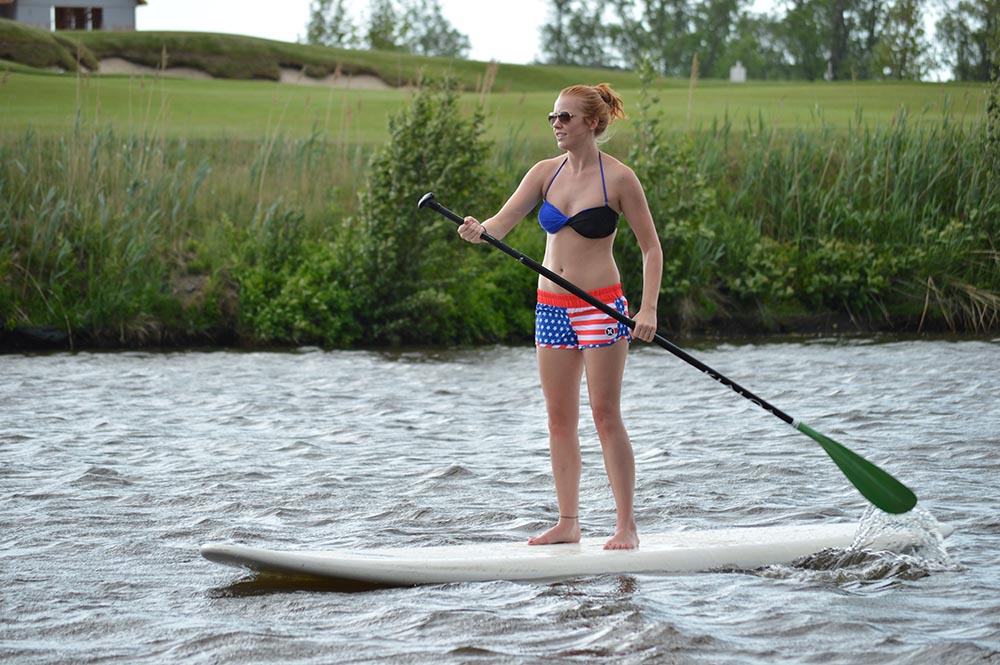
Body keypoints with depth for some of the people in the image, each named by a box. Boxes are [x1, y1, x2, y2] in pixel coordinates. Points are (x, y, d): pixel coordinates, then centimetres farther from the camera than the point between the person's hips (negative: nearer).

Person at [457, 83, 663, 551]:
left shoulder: (618, 178, -7)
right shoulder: (545, 173, 7)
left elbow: (651, 247, -4)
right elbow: (503, 223, -3)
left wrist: (648, 309, -14)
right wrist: (479, 231, -26)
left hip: (600, 306, -5)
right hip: (551, 306, 6)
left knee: (605, 415, -6)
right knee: (559, 418, 7)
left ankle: (627, 525, 0)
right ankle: (568, 523, 14)